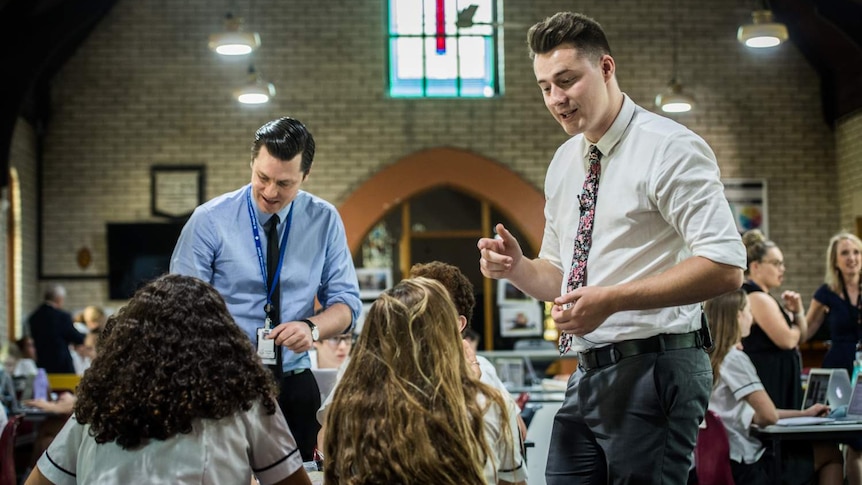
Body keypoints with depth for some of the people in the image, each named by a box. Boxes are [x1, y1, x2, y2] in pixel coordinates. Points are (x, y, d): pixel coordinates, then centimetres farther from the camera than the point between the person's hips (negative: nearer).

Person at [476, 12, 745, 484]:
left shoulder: (668, 148, -9)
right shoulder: (564, 162, 14)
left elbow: (725, 266, -18)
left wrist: (612, 299, -23)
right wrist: (516, 267, 0)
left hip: (653, 371, -7)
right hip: (586, 375, 7)